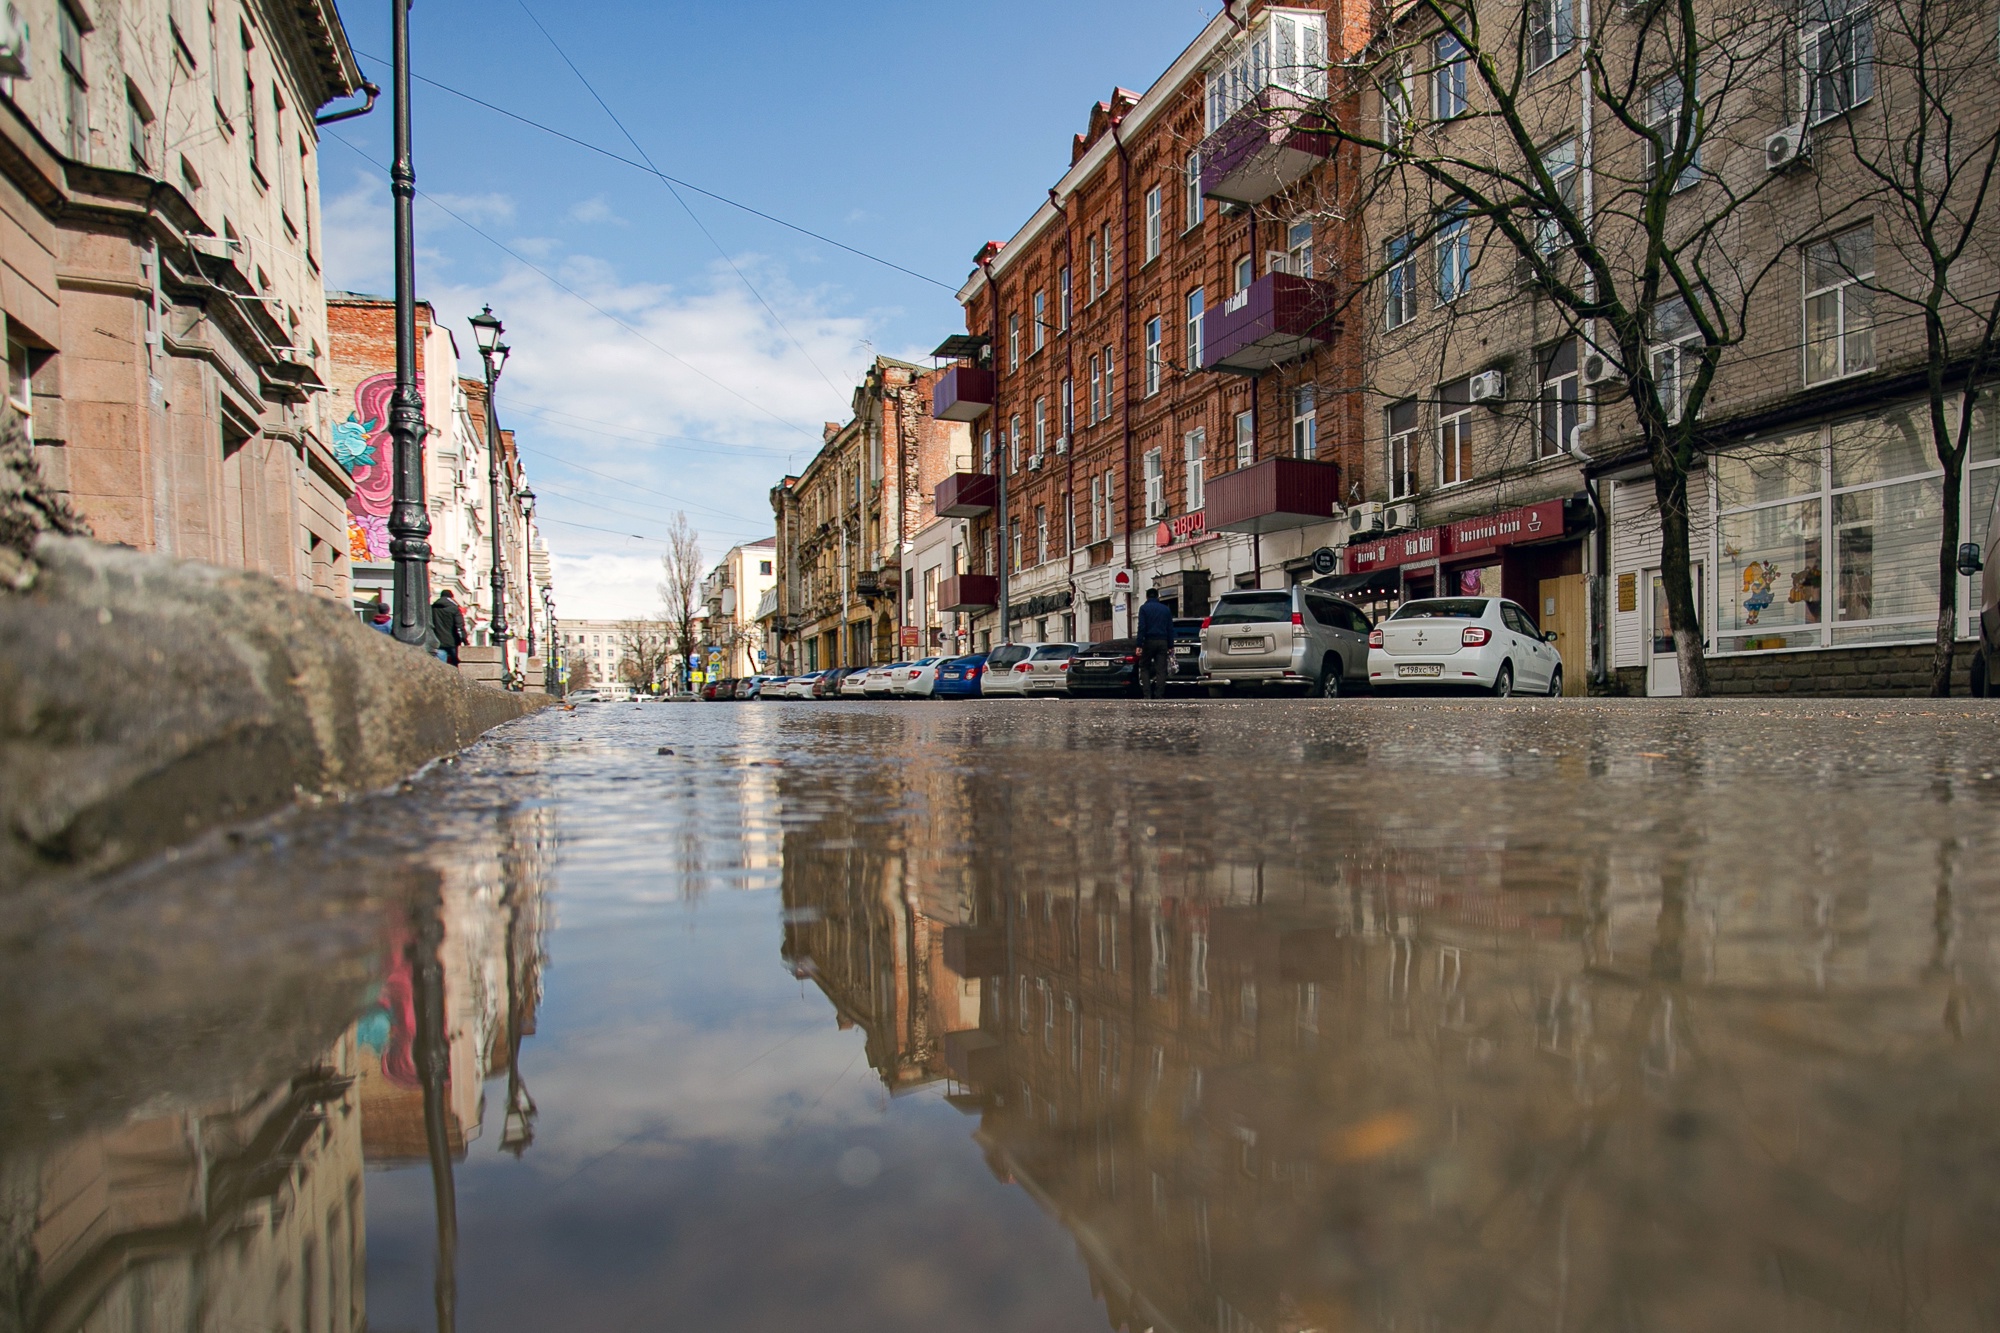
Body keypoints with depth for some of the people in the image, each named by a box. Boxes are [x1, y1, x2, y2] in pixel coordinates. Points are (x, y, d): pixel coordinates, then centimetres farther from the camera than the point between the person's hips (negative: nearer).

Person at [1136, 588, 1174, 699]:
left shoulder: (1144, 608, -1)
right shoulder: (1166, 609, 12)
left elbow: (1141, 627, -9)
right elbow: (1170, 629, 11)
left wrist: (1139, 645, -9)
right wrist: (1170, 646, 13)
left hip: (1149, 641, -3)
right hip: (1162, 642, 3)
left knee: (1144, 668, 7)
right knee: (1161, 670, 3)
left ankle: (1147, 695, -6)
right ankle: (1159, 697, -1)